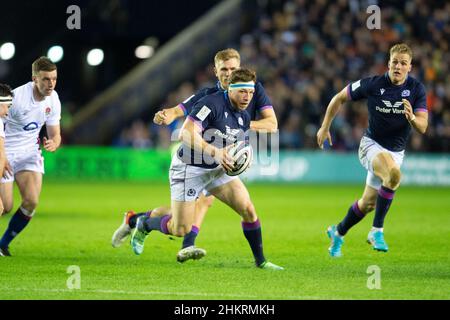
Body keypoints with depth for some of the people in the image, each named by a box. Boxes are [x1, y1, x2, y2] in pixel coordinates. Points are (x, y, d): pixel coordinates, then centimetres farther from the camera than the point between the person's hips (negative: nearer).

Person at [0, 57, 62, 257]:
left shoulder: (53, 100, -4)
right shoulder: (17, 97, -24)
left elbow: (55, 135, 5)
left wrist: (53, 143, -19)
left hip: (29, 153, 5)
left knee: (31, 201, -13)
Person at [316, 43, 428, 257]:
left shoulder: (416, 89, -10)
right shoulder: (373, 84, -15)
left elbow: (422, 127, -16)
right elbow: (339, 98, 0)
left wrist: (412, 118, -38)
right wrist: (325, 127, 1)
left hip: (396, 151, 4)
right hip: (372, 145, -4)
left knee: (368, 203, 12)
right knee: (394, 174, -36)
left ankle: (338, 233, 40)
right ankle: (377, 230, -26)